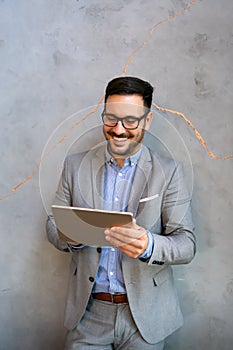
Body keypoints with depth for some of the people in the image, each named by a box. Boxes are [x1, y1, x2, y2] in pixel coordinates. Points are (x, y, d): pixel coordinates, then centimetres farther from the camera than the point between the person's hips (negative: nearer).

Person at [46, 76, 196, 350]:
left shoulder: (169, 172, -7)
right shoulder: (75, 165, 0)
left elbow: (187, 244, -10)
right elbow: (53, 224, 4)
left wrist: (148, 245, -30)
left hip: (145, 315, -1)